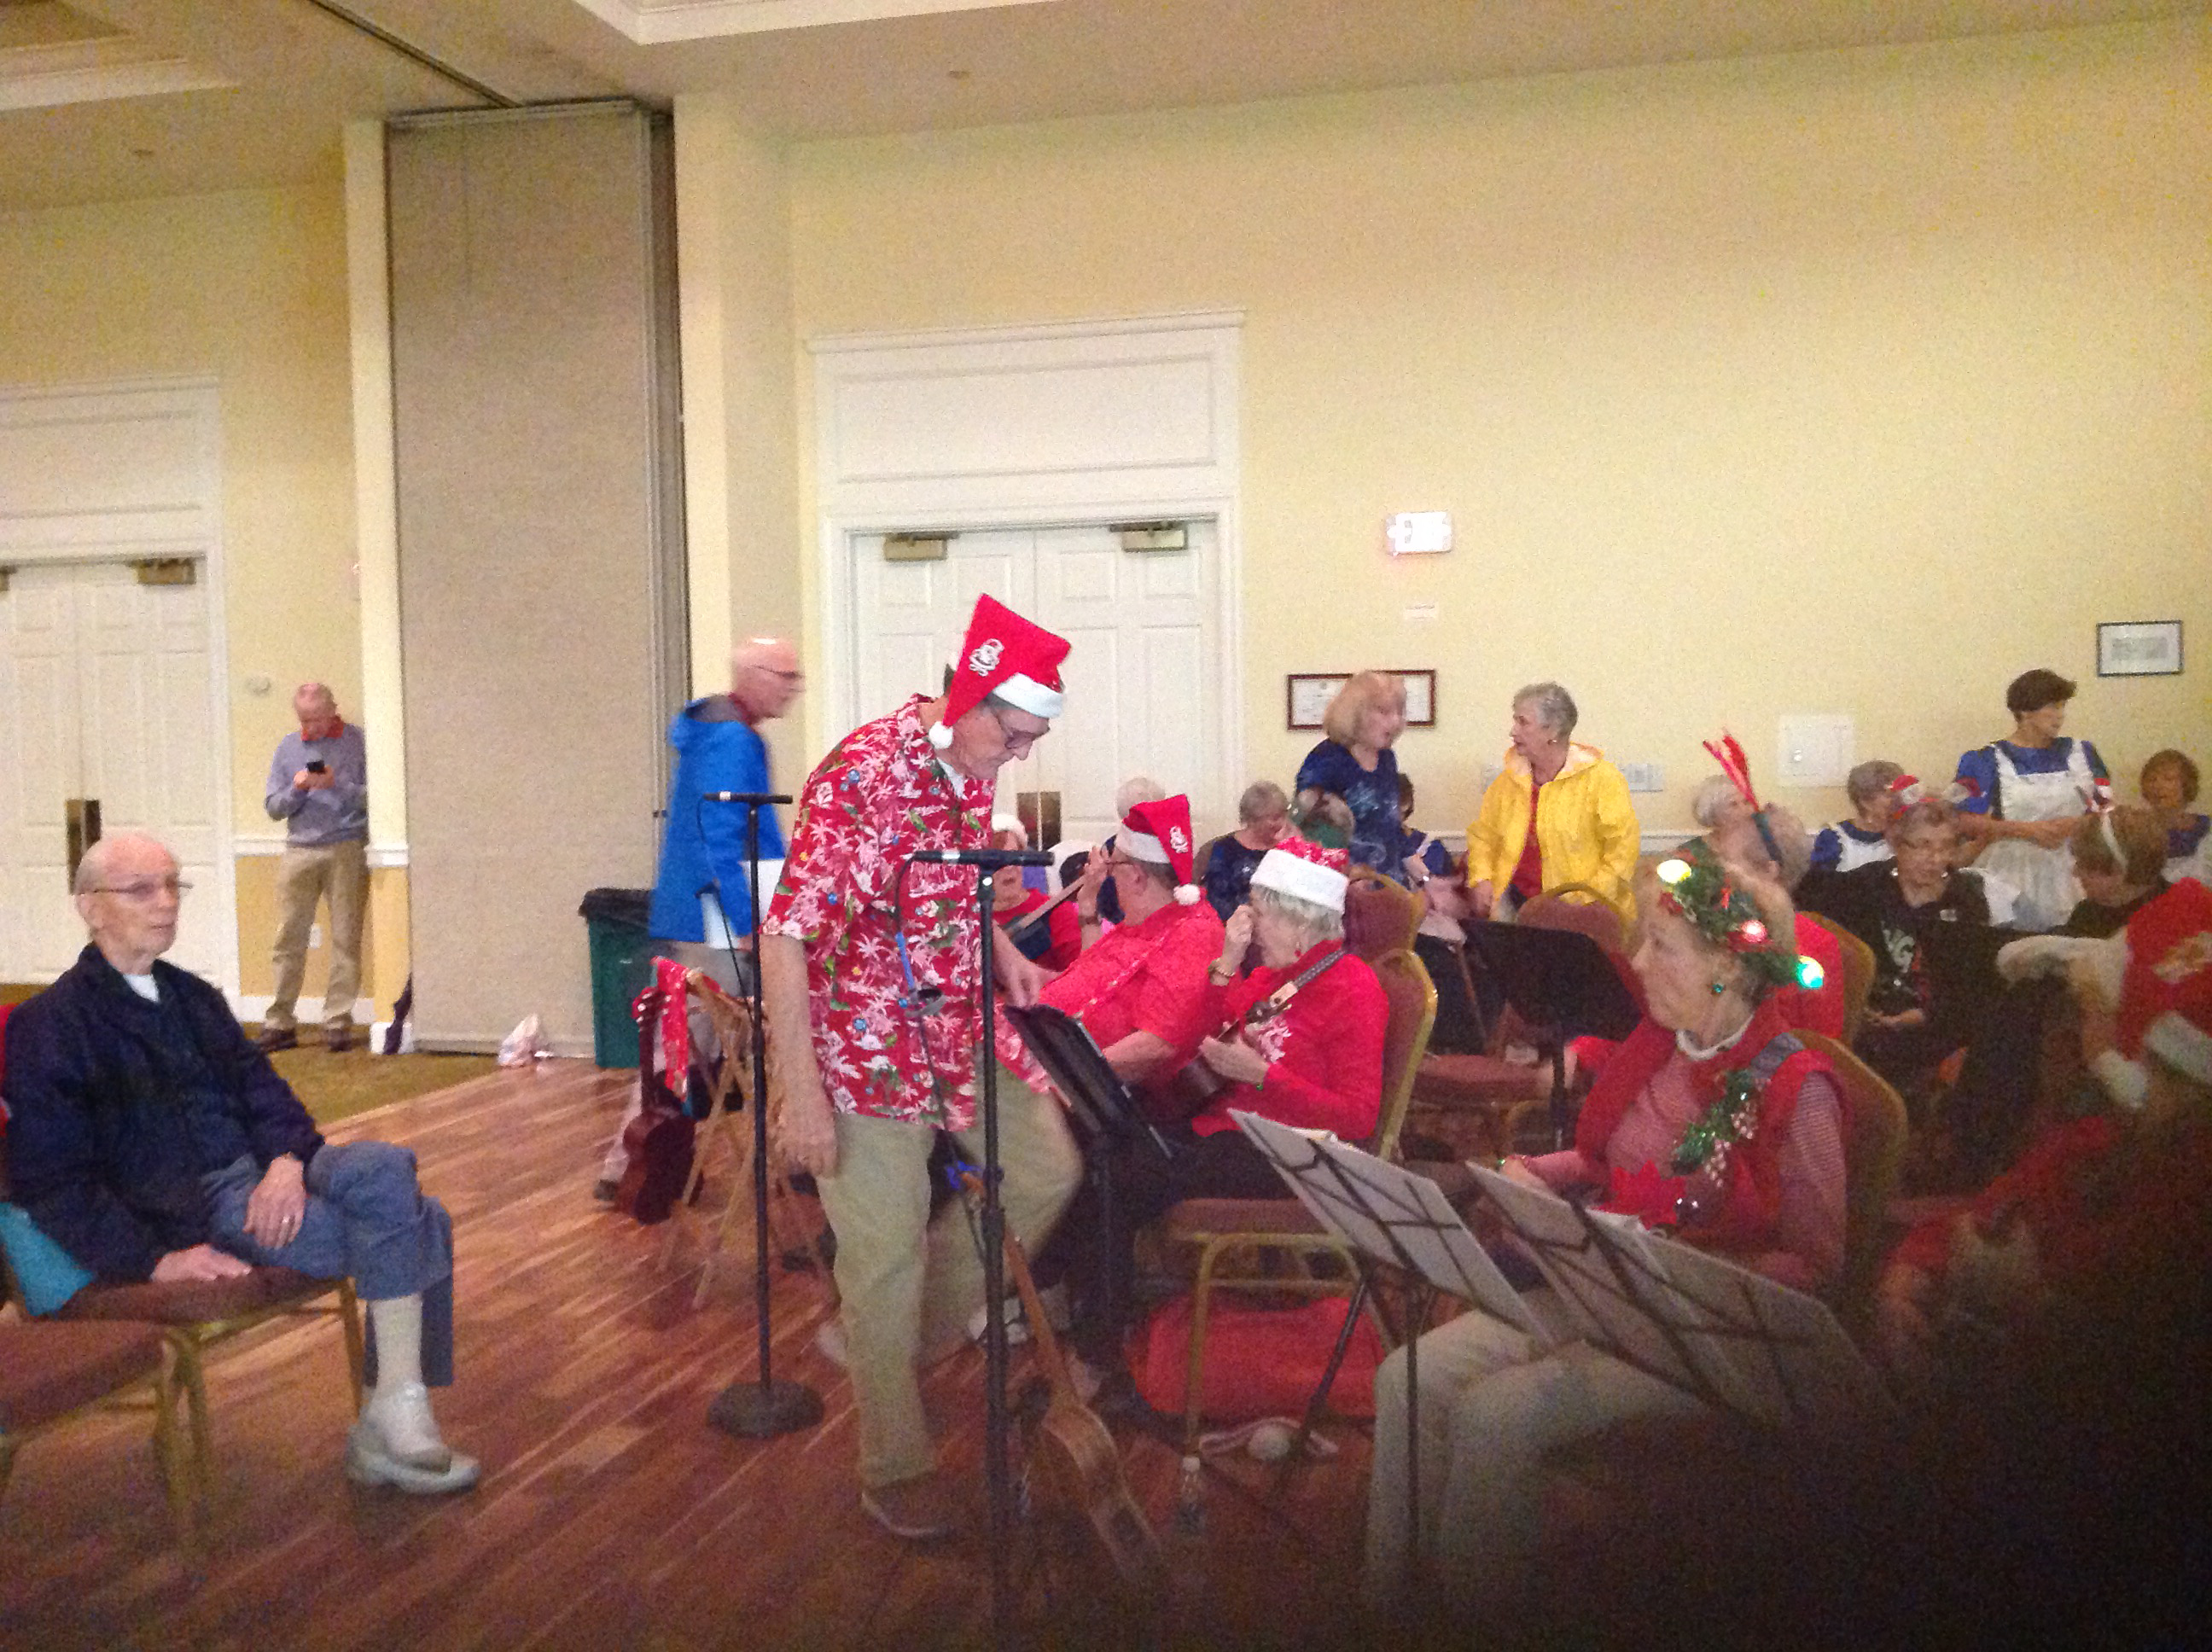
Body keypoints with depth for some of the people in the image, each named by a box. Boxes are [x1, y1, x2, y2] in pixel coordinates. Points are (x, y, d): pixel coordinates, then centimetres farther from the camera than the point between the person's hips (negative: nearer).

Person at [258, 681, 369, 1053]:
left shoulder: (359, 742, 3)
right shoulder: (288, 748, 14)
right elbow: (273, 807, 12)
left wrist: (338, 785, -16)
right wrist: (296, 789, -6)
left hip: (346, 851, -3)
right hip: (300, 851, 3)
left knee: (345, 939, -3)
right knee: (288, 939, 1)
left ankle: (338, 1022, 2)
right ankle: (280, 1023, 6)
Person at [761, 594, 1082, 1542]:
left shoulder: (971, 770, 2)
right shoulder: (860, 777, -24)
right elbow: (785, 935, -24)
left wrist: (1000, 950, 3)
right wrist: (802, 1097, -24)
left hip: (961, 1034, 8)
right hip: (866, 1053, -8)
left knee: (1047, 1168, 13)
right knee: (886, 1257, 2)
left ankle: (909, 1341, 30)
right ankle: (894, 1466, 21)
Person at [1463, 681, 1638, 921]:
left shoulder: (1601, 779, -4)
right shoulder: (1509, 779, 11)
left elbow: (1623, 849, -8)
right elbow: (1482, 833, 17)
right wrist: (1481, 879, 1)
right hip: (1516, 901, 3)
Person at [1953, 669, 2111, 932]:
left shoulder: (2080, 753, 14)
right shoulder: (1987, 761, 2)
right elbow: (1967, 821, -6)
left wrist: (2075, 826, -8)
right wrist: (2028, 830, -12)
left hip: (2070, 870, 3)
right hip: (2013, 874, -3)